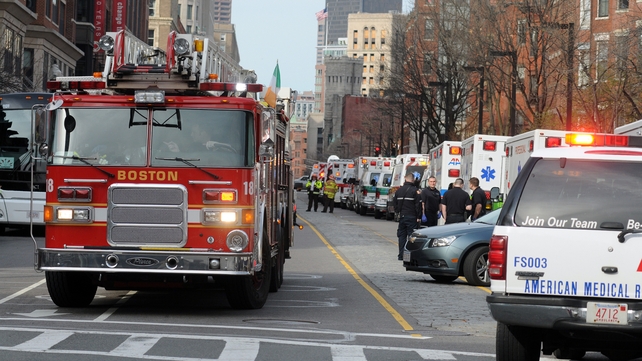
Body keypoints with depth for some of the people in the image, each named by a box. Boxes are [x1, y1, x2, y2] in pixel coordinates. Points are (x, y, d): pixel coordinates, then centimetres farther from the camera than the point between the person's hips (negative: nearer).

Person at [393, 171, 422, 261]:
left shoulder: (399, 190, 8)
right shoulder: (415, 191, -10)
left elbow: (394, 202, 14)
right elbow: (418, 205, -12)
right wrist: (419, 217, -8)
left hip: (402, 216, 5)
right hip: (412, 217, -5)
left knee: (402, 236, 11)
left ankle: (401, 255, 11)